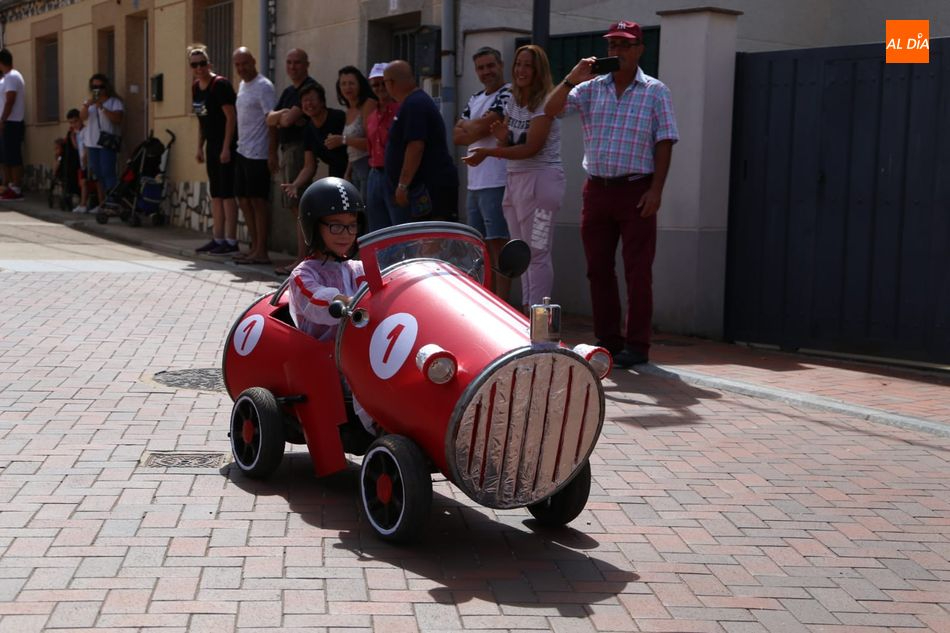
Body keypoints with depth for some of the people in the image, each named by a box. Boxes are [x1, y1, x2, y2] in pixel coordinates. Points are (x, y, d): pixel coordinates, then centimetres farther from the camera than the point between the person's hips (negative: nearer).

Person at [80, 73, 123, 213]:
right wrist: (86, 105, -16)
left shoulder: (115, 102, 0)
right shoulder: (90, 102, 18)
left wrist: (102, 107, -21)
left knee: (108, 173, -13)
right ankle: (102, 204, 11)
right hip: (92, 143, 6)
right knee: (98, 175, 7)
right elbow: (82, 117, 3)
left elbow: (117, 118, -15)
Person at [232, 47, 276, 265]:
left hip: (257, 154, -9)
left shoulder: (263, 87, -12)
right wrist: (240, 144, 17)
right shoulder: (242, 86, 16)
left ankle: (261, 251, -2)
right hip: (242, 151, 9)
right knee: (244, 199, 12)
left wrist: (272, 153, -20)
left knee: (258, 200, -6)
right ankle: (255, 247, 20)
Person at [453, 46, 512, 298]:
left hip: (496, 184, -9)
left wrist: (467, 127, 2)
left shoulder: (508, 94, -7)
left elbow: (484, 126, -16)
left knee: (498, 244, -9)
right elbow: (457, 136, 11)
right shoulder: (475, 100, 20)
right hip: (474, 183, 9)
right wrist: (480, 127, -5)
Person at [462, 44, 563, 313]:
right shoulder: (512, 102, 14)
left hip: (541, 179, -8)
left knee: (537, 253, -8)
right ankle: (526, 312, 15)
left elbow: (531, 148, -17)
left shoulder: (545, 103, -10)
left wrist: (487, 152, -19)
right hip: (514, 178, 8)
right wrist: (501, 138, -8)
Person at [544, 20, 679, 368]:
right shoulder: (591, 88, 10)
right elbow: (551, 110, 2)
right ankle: (607, 342, 16)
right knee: (598, 269, 7)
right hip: (597, 189, 4)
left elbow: (664, 143, -3)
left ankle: (637, 345, 2)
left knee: (637, 271, -3)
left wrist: (656, 190, -11)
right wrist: (573, 77, -11)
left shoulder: (655, 92, 2)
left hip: (636, 190, -4)